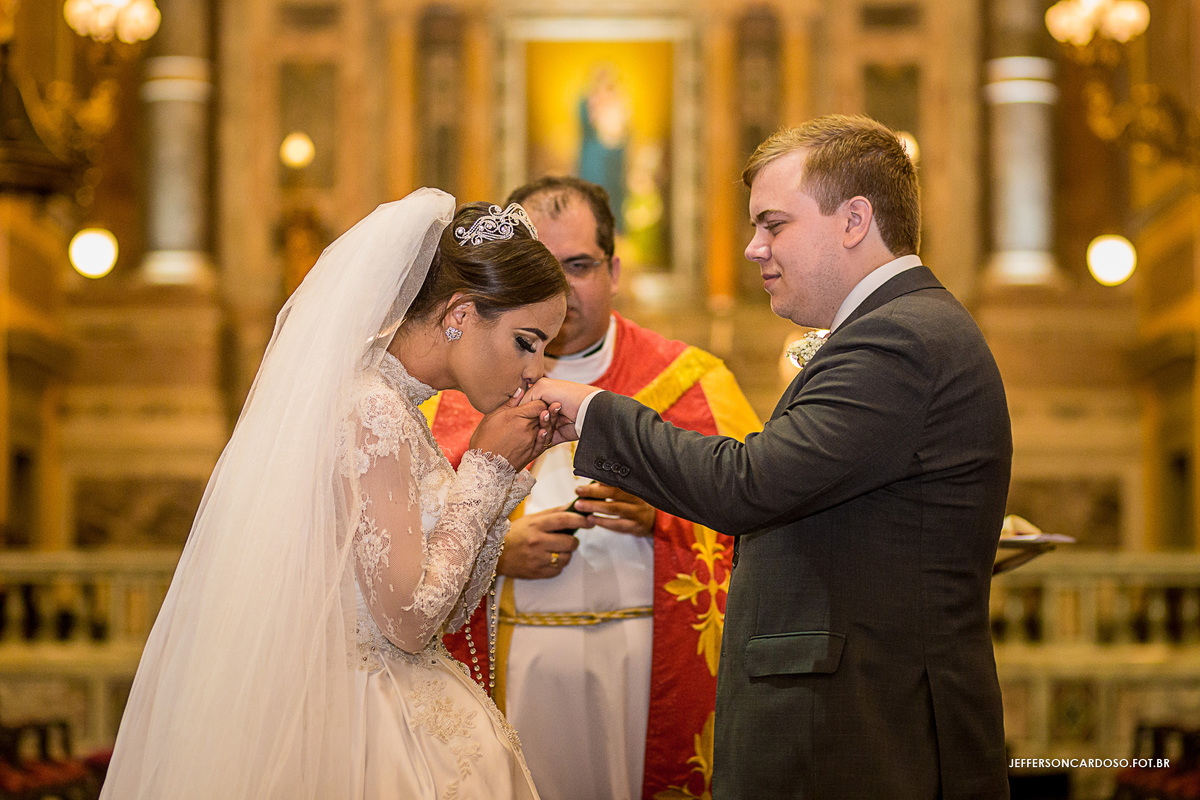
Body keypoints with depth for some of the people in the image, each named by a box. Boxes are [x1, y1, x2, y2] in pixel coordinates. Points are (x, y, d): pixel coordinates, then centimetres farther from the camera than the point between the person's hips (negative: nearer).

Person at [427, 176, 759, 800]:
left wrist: (661, 514, -14)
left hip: (653, 674, 0)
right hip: (509, 674, 1)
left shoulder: (690, 380, 6)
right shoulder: (450, 389, 8)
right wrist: (492, 551, -11)